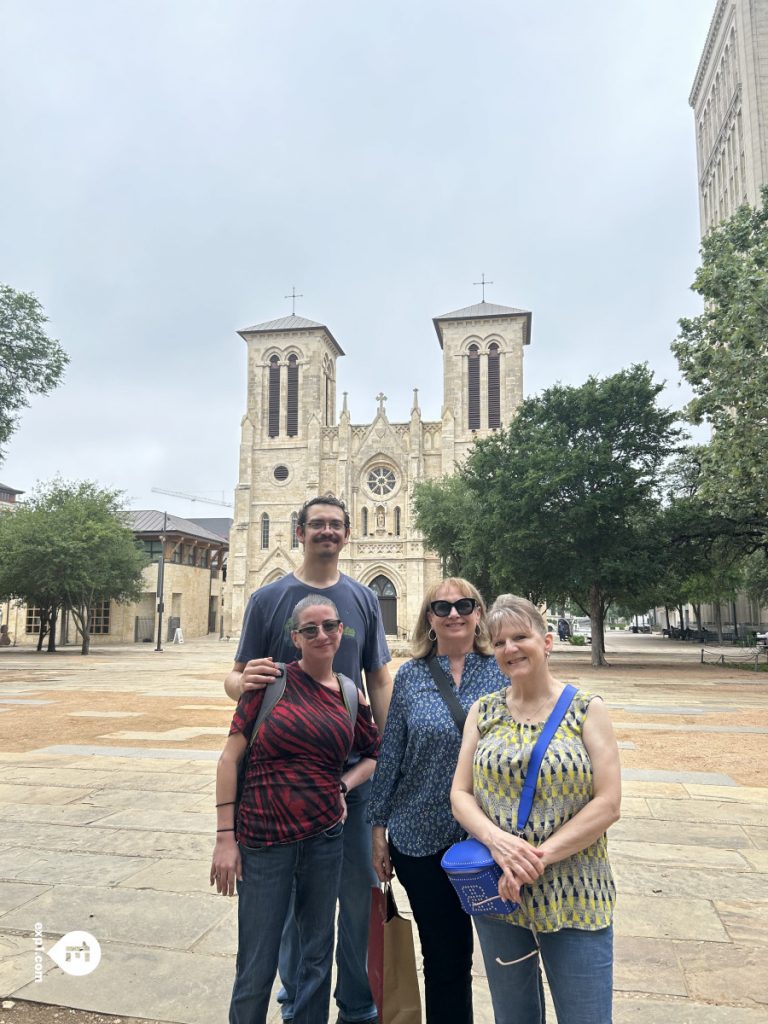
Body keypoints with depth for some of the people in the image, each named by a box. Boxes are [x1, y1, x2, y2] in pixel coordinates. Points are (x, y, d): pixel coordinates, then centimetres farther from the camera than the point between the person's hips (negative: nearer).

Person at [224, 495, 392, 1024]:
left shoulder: (364, 599, 4)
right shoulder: (269, 598, -2)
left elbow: (379, 681, 6)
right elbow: (237, 678, -1)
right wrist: (241, 682, -25)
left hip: (353, 767, 2)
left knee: (361, 888, 9)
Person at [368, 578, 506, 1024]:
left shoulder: (502, 672, -4)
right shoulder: (410, 676, -2)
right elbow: (390, 756, 2)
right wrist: (379, 828, 2)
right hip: (422, 837, 1)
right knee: (443, 955, 16)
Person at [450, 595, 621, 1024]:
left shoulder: (586, 709, -6)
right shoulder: (484, 711, 2)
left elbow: (608, 804, -11)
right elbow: (460, 794, 0)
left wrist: (538, 858, -19)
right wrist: (497, 839, -20)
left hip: (574, 896, -3)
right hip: (496, 891, 3)